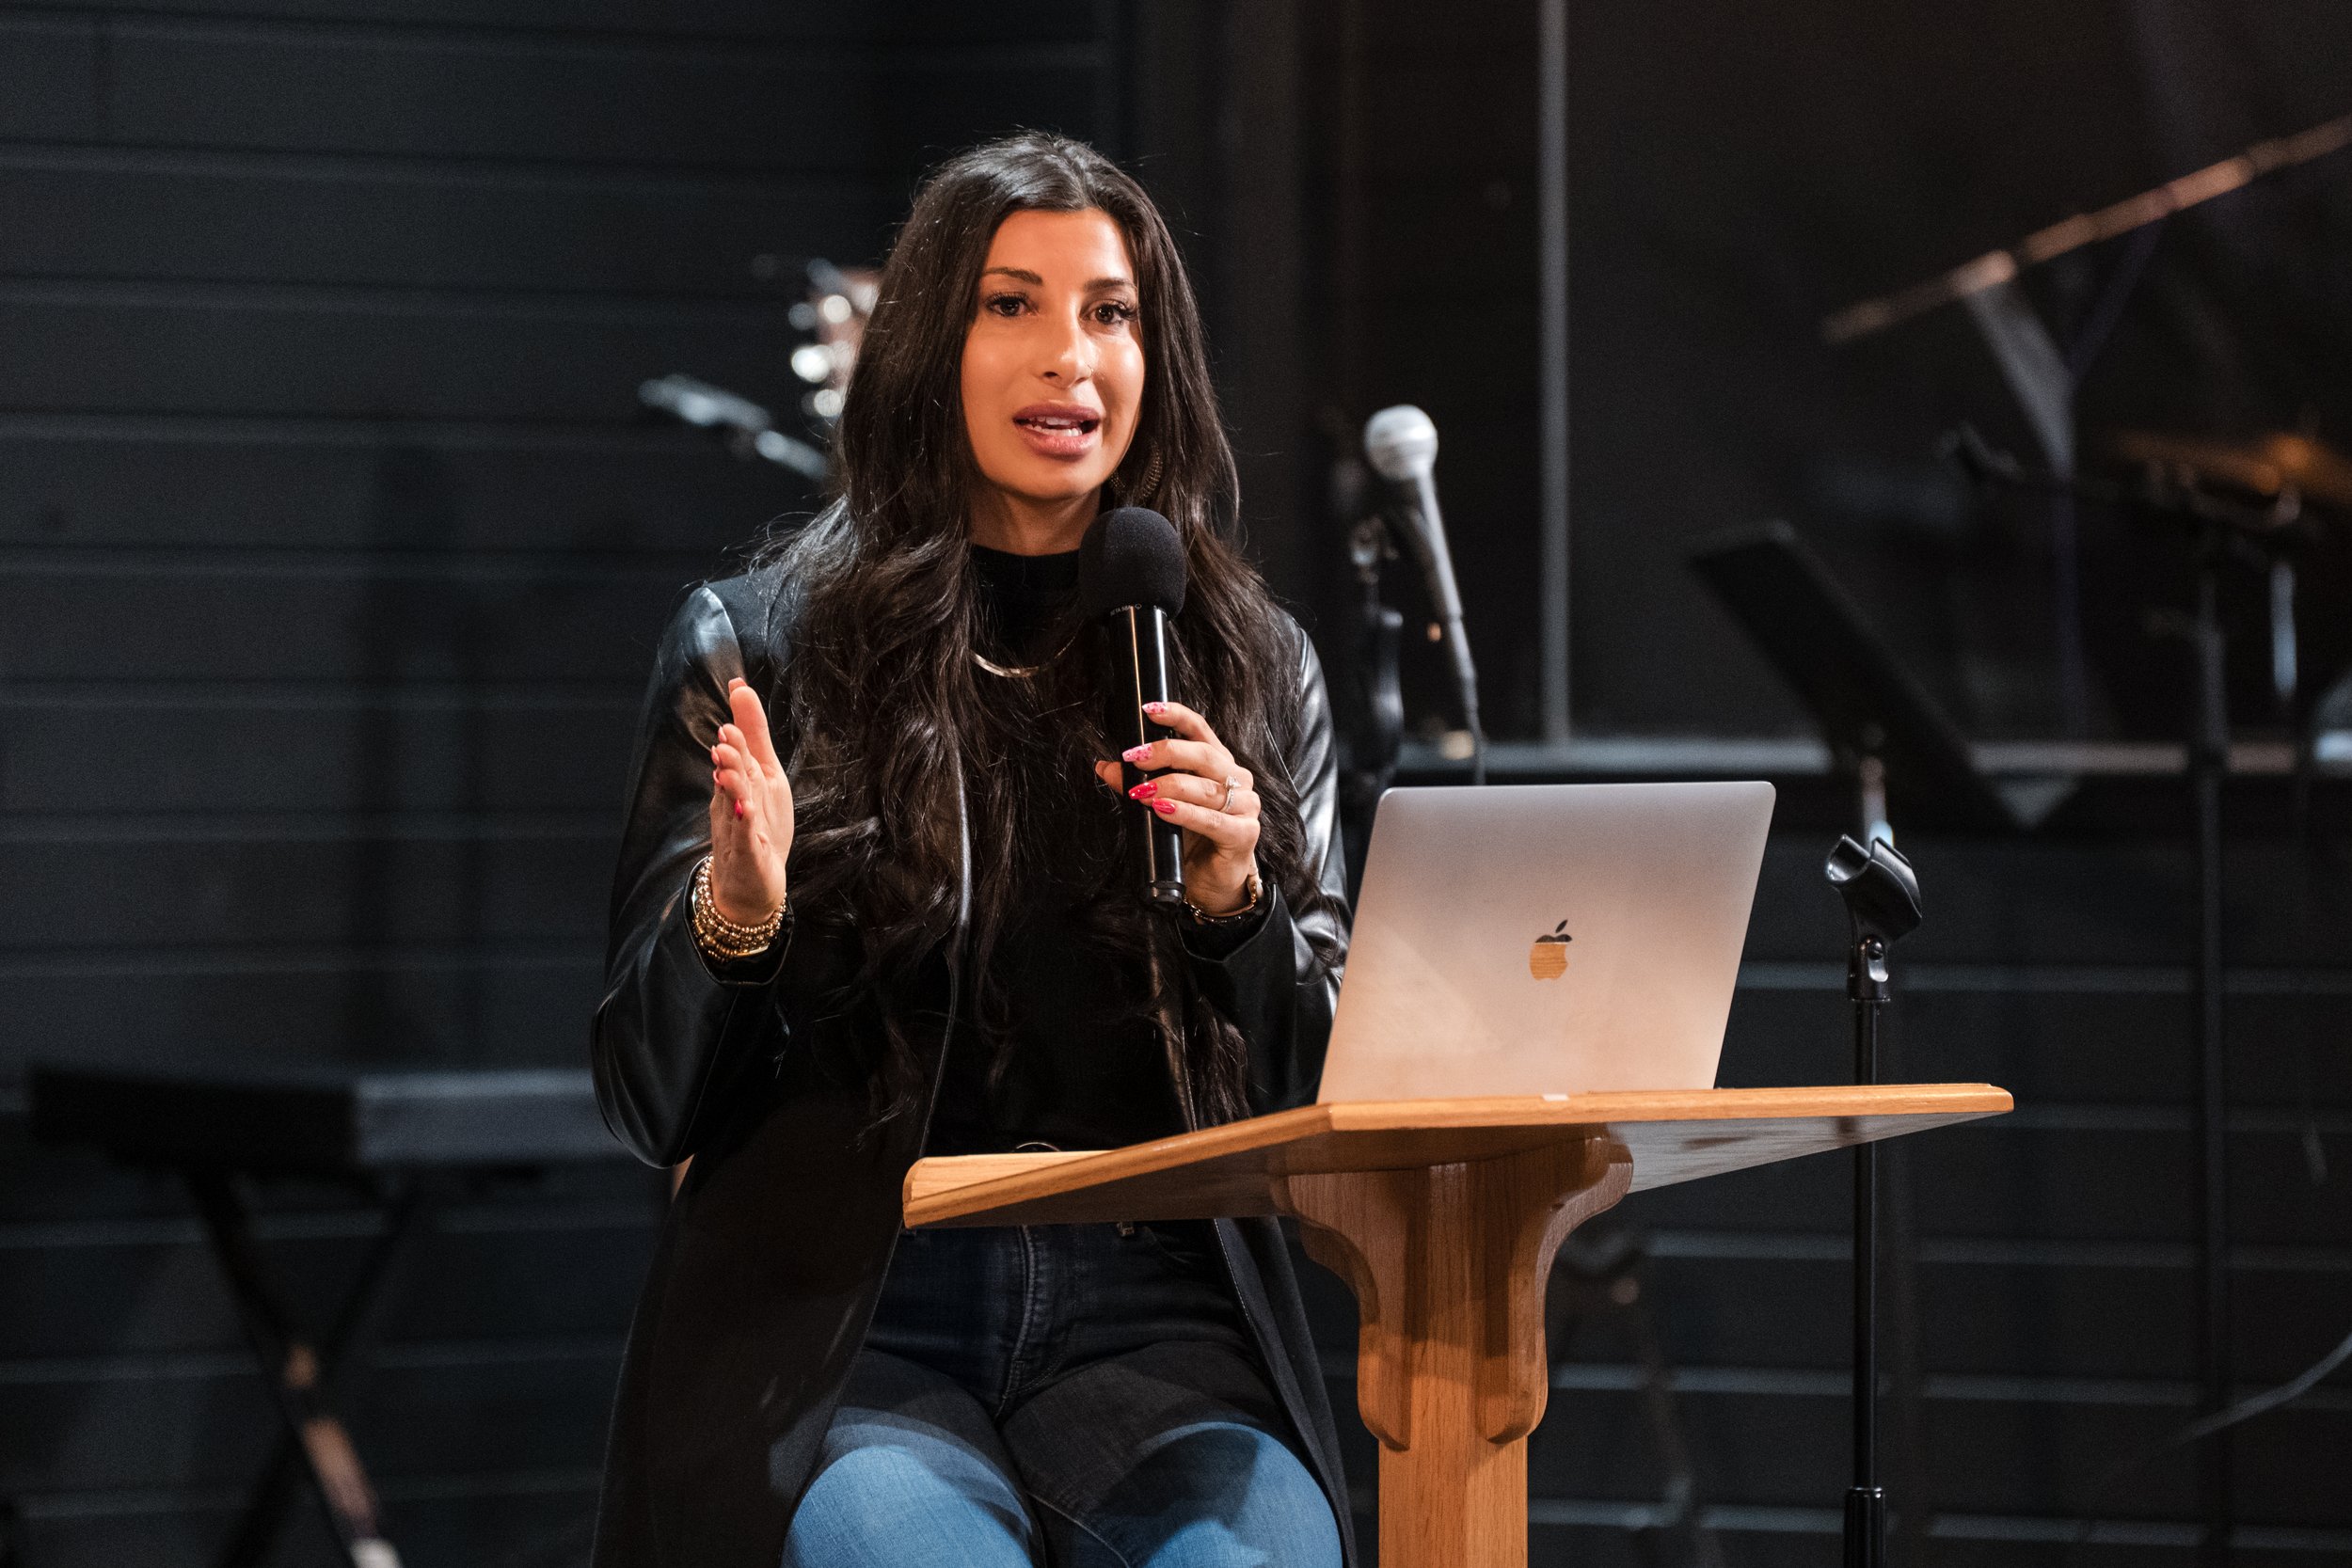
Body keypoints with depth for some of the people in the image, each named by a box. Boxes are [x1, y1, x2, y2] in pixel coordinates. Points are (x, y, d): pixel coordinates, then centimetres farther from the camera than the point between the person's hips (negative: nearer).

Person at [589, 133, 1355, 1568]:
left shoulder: (1258, 671, 13)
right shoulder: (757, 644, 7)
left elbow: (1319, 1099, 12)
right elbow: (651, 1101, 5)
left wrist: (1234, 900, -7)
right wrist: (734, 910, -15)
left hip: (1155, 1325, 2)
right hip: (843, 1324, -1)